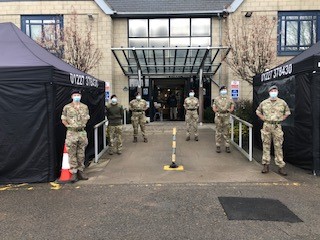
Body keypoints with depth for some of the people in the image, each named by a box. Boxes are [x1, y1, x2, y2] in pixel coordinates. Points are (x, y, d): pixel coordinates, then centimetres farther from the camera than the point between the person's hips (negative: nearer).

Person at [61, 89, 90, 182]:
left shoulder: (85, 107, 7)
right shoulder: (67, 107, -2)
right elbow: (63, 119, 6)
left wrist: (83, 125, 9)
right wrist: (69, 126, -2)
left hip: (82, 132, 3)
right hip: (71, 133, -3)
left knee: (81, 154, 9)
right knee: (72, 154, -1)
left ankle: (81, 171, 19)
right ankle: (74, 173, 7)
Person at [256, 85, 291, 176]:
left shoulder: (282, 102, 6)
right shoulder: (264, 103, 8)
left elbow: (287, 112, 18)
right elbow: (258, 111, 20)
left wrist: (282, 118, 5)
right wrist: (262, 118, 6)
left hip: (277, 126, -1)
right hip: (266, 126, 1)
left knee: (278, 146, 0)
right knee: (266, 145, 4)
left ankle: (281, 167, 6)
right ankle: (266, 165, 12)